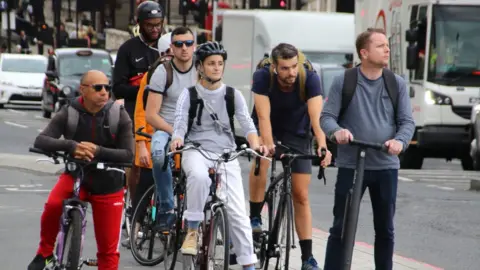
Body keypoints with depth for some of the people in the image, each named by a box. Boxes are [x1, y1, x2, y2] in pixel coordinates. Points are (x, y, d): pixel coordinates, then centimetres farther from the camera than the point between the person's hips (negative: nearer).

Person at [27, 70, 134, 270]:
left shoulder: (118, 116, -12)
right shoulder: (68, 114, -12)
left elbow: (128, 155, -16)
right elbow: (40, 141, -22)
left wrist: (98, 151, -33)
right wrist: (70, 146, -40)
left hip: (108, 186, 0)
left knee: (108, 249, 1)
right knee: (53, 205, -31)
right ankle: (45, 252, -6)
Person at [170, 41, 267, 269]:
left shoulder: (233, 95, 8)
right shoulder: (189, 95, 4)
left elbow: (247, 123, -3)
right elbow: (180, 122, -8)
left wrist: (255, 145, -24)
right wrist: (177, 139, -32)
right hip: (197, 151, -2)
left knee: (238, 212, -8)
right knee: (199, 176, -39)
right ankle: (193, 230, -23)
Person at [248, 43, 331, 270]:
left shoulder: (310, 79, -28)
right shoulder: (262, 77, -28)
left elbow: (316, 117, -37)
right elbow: (263, 116, -34)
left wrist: (322, 146, -53)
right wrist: (268, 145, -50)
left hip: (297, 133, 1)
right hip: (268, 128, -1)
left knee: (301, 195, -2)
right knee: (261, 158, -35)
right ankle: (255, 218, -19)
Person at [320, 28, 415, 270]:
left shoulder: (397, 84, 5)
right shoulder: (343, 82, 0)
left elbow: (407, 121, 3)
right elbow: (326, 116, -2)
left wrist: (400, 141, -19)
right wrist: (337, 131, -25)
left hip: (386, 167, 2)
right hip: (350, 166, -2)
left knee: (385, 229, 8)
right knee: (341, 228, -1)